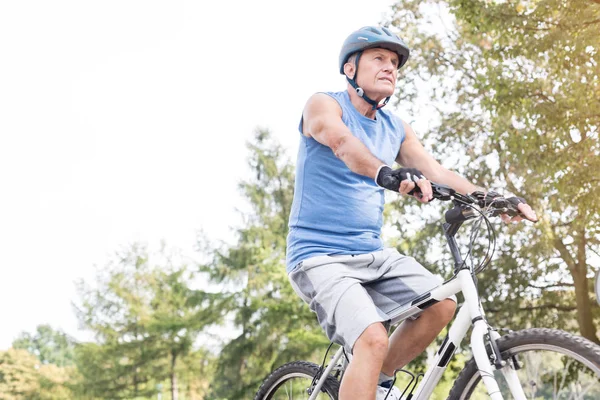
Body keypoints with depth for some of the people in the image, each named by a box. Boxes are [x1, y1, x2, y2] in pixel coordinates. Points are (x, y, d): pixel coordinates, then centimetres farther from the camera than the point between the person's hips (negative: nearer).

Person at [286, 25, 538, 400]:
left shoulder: (396, 129, 13)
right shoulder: (325, 105, -6)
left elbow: (435, 170, 2)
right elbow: (342, 143, -28)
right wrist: (385, 172, -49)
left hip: (373, 253, 7)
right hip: (321, 255, -7)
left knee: (442, 303, -10)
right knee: (372, 338, -26)